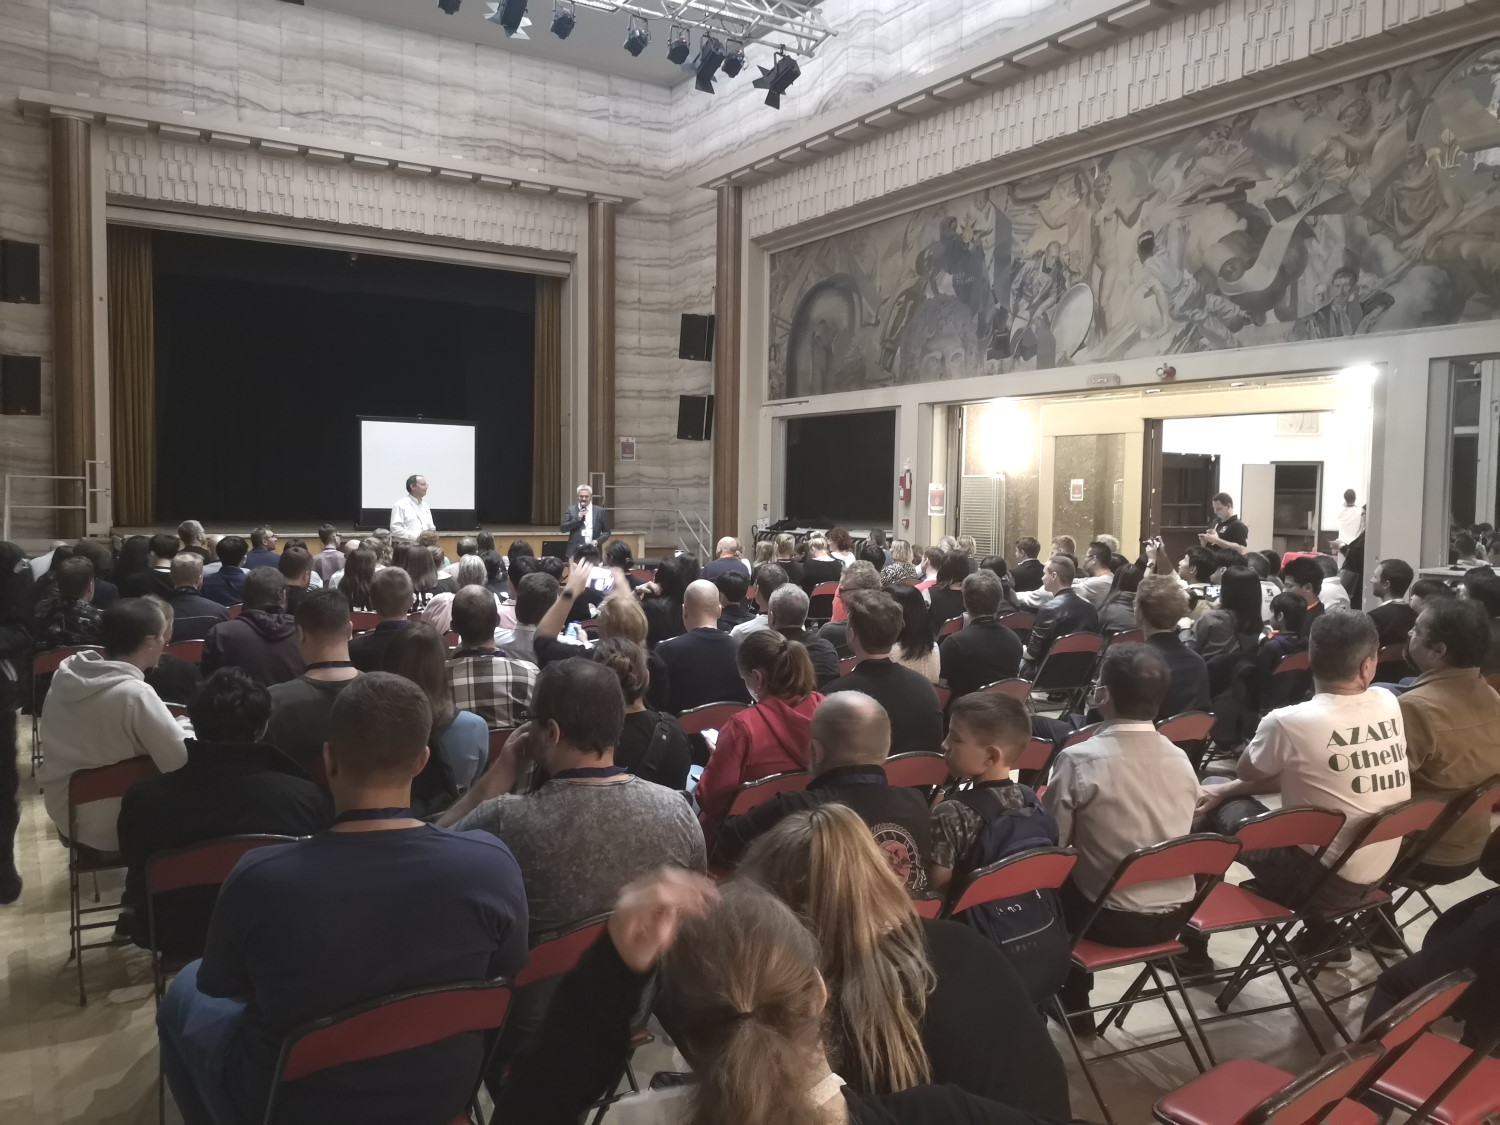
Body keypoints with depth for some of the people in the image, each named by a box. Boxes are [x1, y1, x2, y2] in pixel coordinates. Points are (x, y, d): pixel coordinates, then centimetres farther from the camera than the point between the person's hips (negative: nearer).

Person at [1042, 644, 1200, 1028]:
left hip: (1113, 919, -5)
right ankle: (1075, 995, 36)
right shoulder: (1181, 760, -3)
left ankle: (1072, 1004, 31)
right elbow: (1162, 838, 11)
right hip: (1175, 914, 5)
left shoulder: (1079, 759, -20)